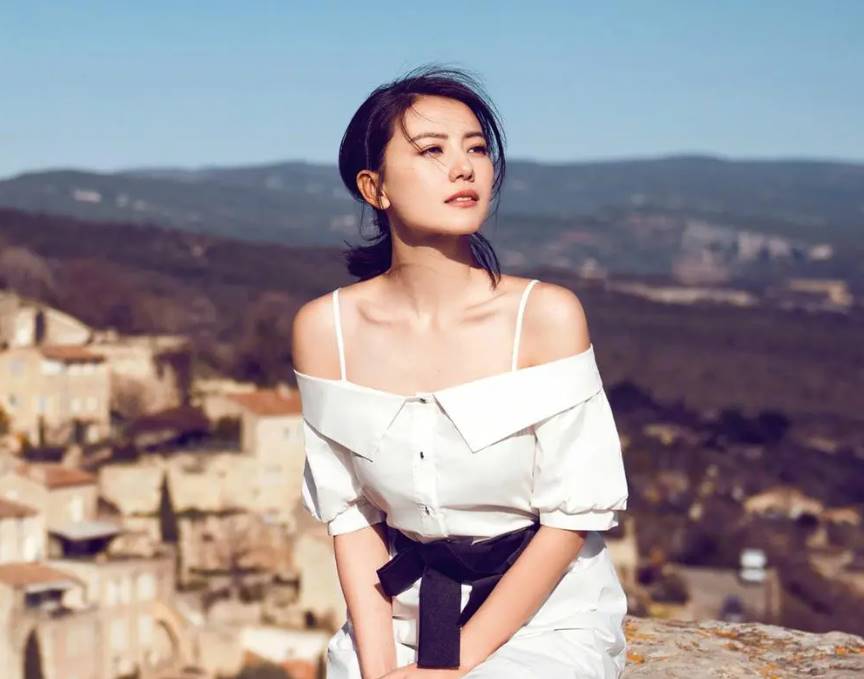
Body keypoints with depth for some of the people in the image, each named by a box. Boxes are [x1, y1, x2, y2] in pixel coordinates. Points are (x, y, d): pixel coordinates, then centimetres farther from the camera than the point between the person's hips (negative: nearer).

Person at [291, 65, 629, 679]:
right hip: (402, 615, 3)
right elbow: (350, 511, 0)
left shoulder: (547, 315, -13)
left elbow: (575, 514, -10)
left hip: (548, 617, -3)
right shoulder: (325, 328, -5)